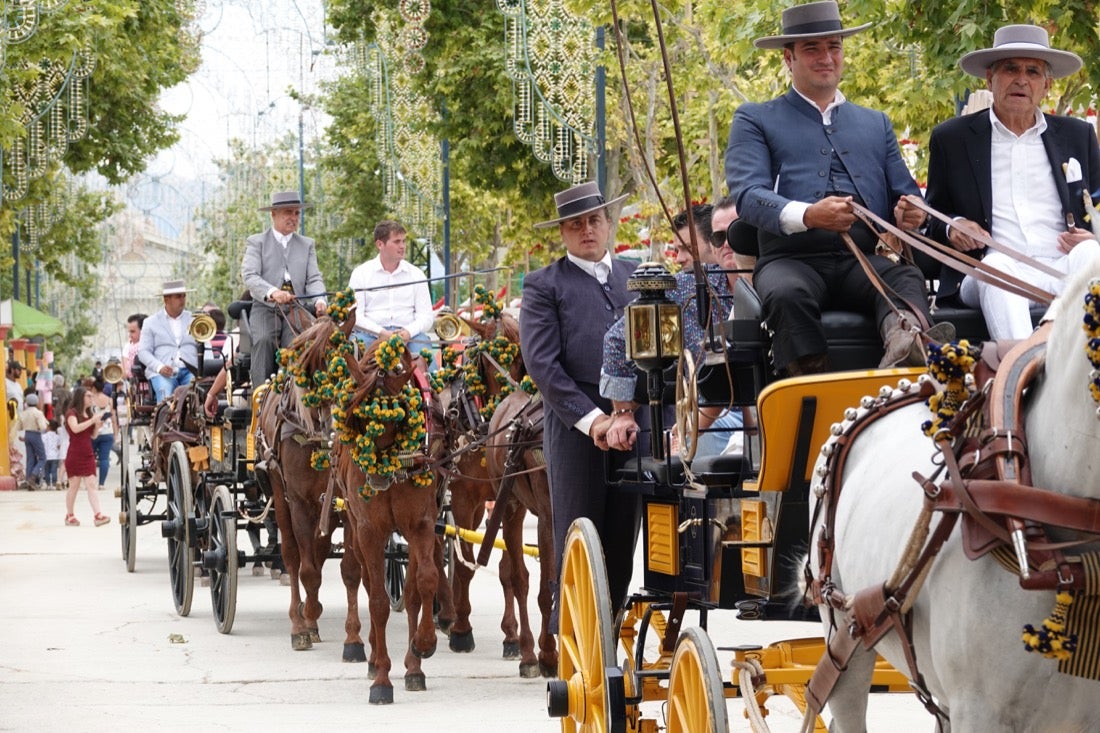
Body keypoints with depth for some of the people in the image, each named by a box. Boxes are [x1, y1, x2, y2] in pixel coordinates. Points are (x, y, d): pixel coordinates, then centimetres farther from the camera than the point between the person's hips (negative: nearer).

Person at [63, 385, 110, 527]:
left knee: (91, 484, -6)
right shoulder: (72, 413, -5)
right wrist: (93, 420, -22)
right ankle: (69, 515, 12)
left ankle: (97, 515, -17)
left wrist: (99, 422, 2)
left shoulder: (90, 413, 15)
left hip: (88, 455, 5)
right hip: (75, 455, -5)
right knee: (74, 485, 0)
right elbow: (75, 428, -24)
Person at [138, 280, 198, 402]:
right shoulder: (151, 322, 17)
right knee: (165, 398, -32)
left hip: (189, 370, 1)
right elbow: (143, 351, 8)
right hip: (162, 373, -1)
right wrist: (160, 367, -11)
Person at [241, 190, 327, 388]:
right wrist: (272, 292, -25)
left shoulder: (307, 245, 22)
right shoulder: (256, 242, 11)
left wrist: (320, 301, -13)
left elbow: (314, 279, 11)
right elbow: (249, 275, -5)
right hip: (265, 309, -2)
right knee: (264, 340, -30)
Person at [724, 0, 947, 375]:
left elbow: (905, 193, 24)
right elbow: (747, 194, -1)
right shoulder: (754, 120, 16)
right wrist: (807, 216, -22)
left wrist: (911, 213, -5)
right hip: (791, 259, -2)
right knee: (786, 295, -39)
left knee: (907, 278, -34)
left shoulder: (876, 124, 30)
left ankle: (904, 344, -66)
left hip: (863, 261, 2)